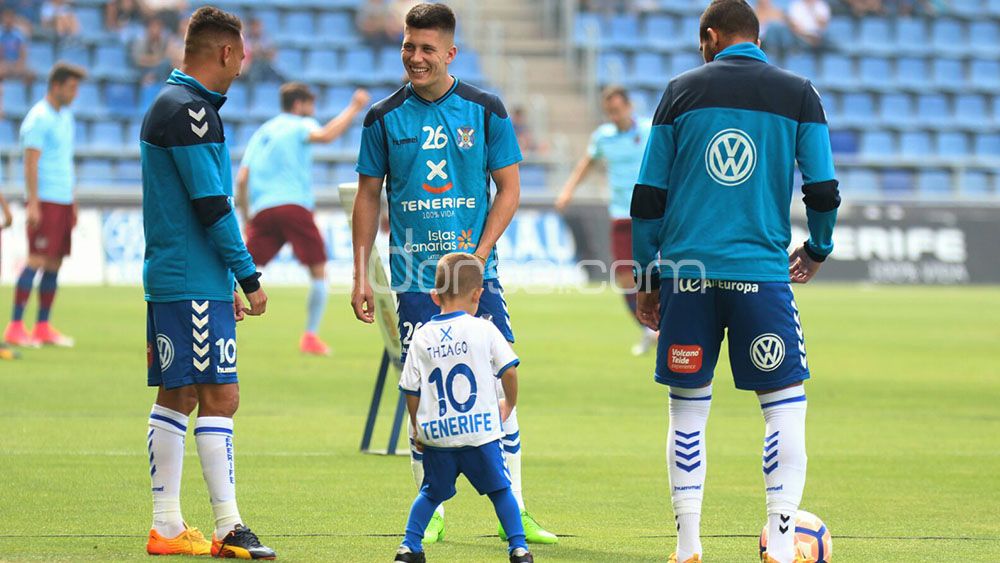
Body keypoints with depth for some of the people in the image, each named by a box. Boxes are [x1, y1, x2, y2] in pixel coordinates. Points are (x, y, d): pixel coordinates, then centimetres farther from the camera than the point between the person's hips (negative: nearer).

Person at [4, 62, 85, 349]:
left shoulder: (65, 116, 17)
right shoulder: (39, 118, -10)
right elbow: (31, 163, -14)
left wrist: (72, 202, 21)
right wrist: (33, 203, -19)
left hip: (63, 202, 8)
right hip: (45, 201, -8)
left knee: (54, 264, 6)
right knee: (37, 260, -11)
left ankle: (43, 327, 9)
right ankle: (15, 327, -10)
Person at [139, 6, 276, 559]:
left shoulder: (167, 105, 18)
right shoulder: (188, 111, -14)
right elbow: (212, 205, -17)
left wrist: (228, 280, 22)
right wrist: (248, 277, -11)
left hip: (169, 279, 10)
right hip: (195, 285, -10)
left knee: (176, 398, 10)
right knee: (219, 396, -10)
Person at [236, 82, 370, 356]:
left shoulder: (260, 133, 25)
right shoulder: (300, 125, 8)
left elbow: (242, 180, 16)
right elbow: (325, 135, -16)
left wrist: (246, 219, 20)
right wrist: (353, 109, -9)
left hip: (261, 210, 5)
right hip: (294, 205, -5)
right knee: (319, 272, 5)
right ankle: (310, 336, 2)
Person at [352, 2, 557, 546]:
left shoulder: (485, 110, 2)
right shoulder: (383, 118, 4)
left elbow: (508, 189, 4)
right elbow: (368, 196, 10)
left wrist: (479, 253, -8)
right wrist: (360, 274, 4)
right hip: (413, 277, 0)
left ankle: (514, 513, 3)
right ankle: (432, 515, 9)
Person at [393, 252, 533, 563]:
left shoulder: (422, 336, 4)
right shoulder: (483, 330, -3)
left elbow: (411, 390, 7)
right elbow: (508, 371, -2)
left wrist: (416, 428, 20)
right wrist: (509, 404, 17)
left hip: (436, 436, 2)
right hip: (481, 432, -2)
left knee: (431, 492, 18)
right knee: (500, 488, 10)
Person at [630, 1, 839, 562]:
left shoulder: (683, 91, 8)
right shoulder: (798, 94, 5)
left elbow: (647, 198, 7)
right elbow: (824, 192, 1)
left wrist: (648, 278, 15)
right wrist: (818, 250, 20)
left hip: (686, 270, 2)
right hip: (761, 272, -2)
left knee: (688, 410, 8)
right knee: (786, 405, 4)